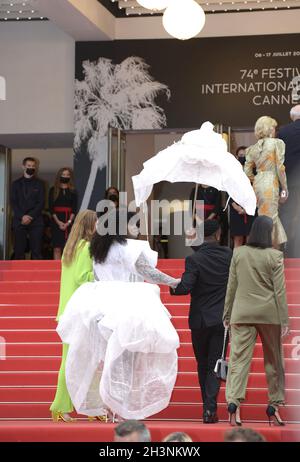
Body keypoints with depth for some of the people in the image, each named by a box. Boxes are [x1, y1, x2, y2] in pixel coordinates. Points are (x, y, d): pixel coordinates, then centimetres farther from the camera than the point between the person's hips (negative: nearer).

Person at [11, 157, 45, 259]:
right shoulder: (16, 184, 12)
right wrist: (22, 216, -10)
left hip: (35, 221, -1)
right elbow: (14, 202, 4)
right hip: (19, 221, 1)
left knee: (36, 251, -6)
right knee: (19, 251, -3)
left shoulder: (39, 184, 10)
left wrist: (30, 216, -11)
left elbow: (41, 202, 2)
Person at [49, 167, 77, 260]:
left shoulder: (73, 191, 9)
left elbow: (74, 209, 3)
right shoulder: (53, 190, 6)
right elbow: (51, 208, 0)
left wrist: (68, 222, -11)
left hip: (69, 221, 1)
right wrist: (58, 222, -10)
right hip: (56, 221, -1)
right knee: (57, 248, -5)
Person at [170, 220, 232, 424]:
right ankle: (210, 408, -9)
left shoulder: (194, 259, -13)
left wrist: (172, 287, -1)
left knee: (202, 364, 15)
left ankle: (208, 405, 23)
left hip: (200, 319, -1)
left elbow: (185, 287, -20)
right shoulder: (229, 255, -4)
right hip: (222, 318, 1)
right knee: (215, 364, 2)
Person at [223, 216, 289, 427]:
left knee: (239, 357, -3)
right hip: (269, 314, -1)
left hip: (242, 313, 1)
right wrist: (284, 320, -2)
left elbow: (232, 286, 5)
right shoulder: (275, 256, -6)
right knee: (273, 359, 13)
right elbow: (279, 290, -6)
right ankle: (274, 404, 18)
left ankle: (234, 401, -20)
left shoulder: (238, 253, 1)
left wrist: (227, 313, 13)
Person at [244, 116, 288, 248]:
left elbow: (247, 172, 8)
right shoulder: (277, 143, -4)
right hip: (271, 183, -6)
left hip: (257, 183, 6)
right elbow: (280, 168, -8)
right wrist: (284, 188, -1)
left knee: (264, 217, 14)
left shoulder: (253, 148, 11)